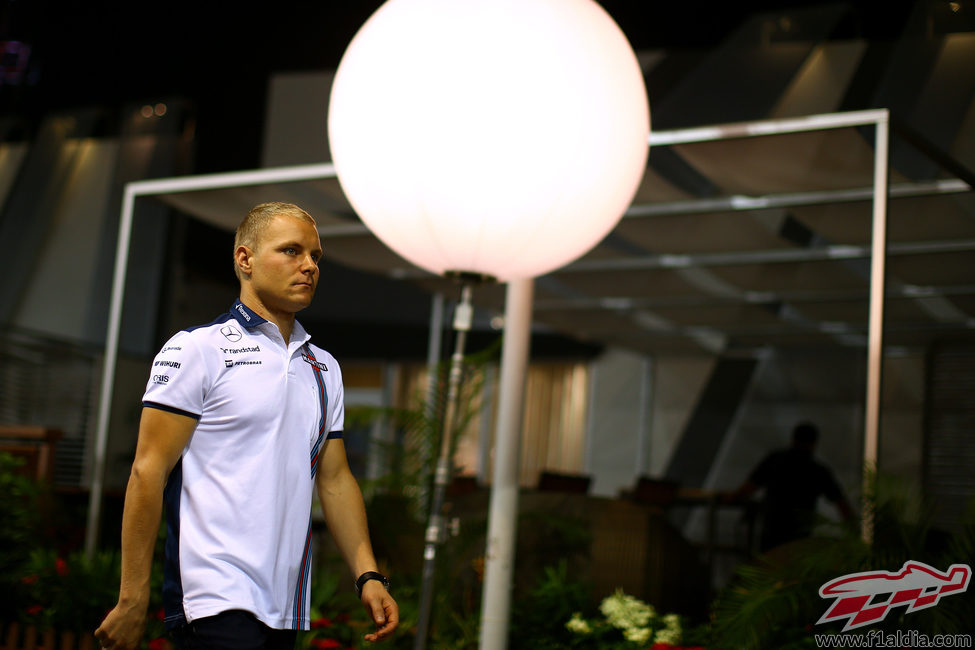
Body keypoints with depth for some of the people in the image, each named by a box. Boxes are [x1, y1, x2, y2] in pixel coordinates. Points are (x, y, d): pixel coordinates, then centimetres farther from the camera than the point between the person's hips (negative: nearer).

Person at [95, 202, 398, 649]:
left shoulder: (324, 368, 17)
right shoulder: (196, 349, -3)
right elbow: (148, 471, -7)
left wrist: (367, 575, 6)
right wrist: (132, 599, -11)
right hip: (216, 603, -7)